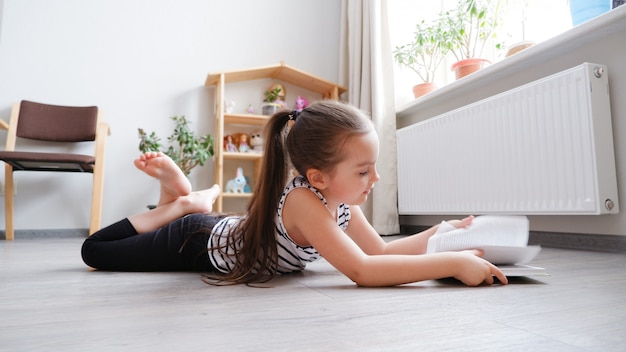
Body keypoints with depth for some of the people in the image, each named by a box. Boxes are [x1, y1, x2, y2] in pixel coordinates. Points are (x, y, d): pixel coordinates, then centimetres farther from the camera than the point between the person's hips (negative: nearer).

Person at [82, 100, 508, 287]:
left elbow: (381, 250, -12)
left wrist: (442, 233, -19)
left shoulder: (341, 202, -17)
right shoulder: (303, 201, -42)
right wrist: (452, 264, -50)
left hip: (229, 232, 7)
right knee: (94, 250, 9)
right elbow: (362, 270, -48)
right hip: (198, 243, -7)